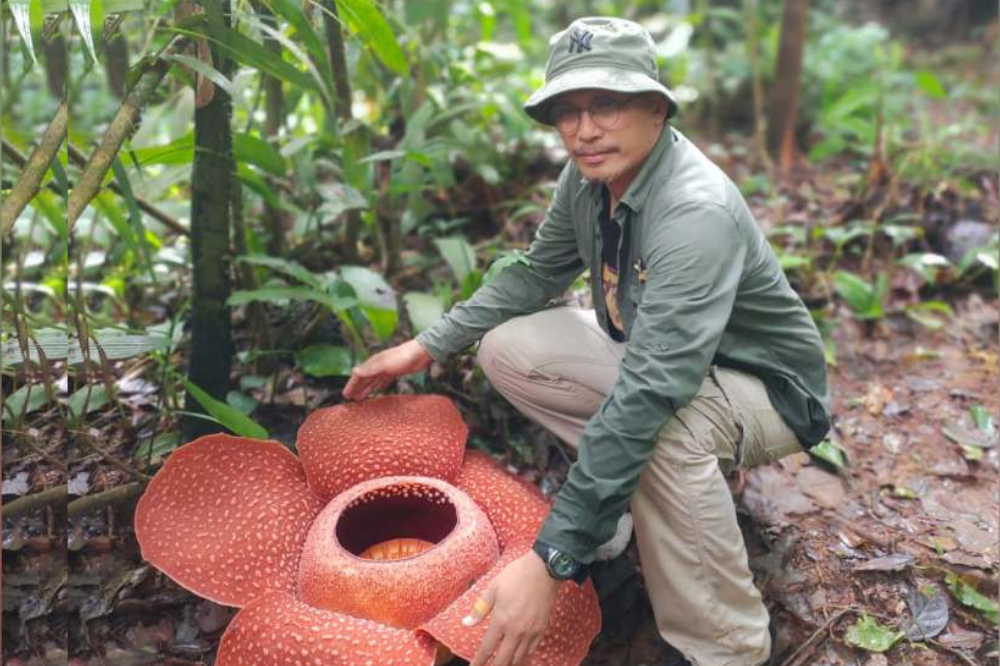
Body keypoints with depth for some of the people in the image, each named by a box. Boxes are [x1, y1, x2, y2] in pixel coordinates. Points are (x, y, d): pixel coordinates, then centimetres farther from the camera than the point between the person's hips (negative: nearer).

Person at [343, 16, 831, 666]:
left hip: (767, 389, -7)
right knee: (507, 350, -5)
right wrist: (427, 345, 1)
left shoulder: (698, 213, -35)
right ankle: (636, 485, 6)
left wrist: (550, 561, -43)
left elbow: (645, 399, -42)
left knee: (664, 423, -40)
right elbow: (537, 273, 7)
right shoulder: (590, 175, -10)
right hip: (651, 353, 7)